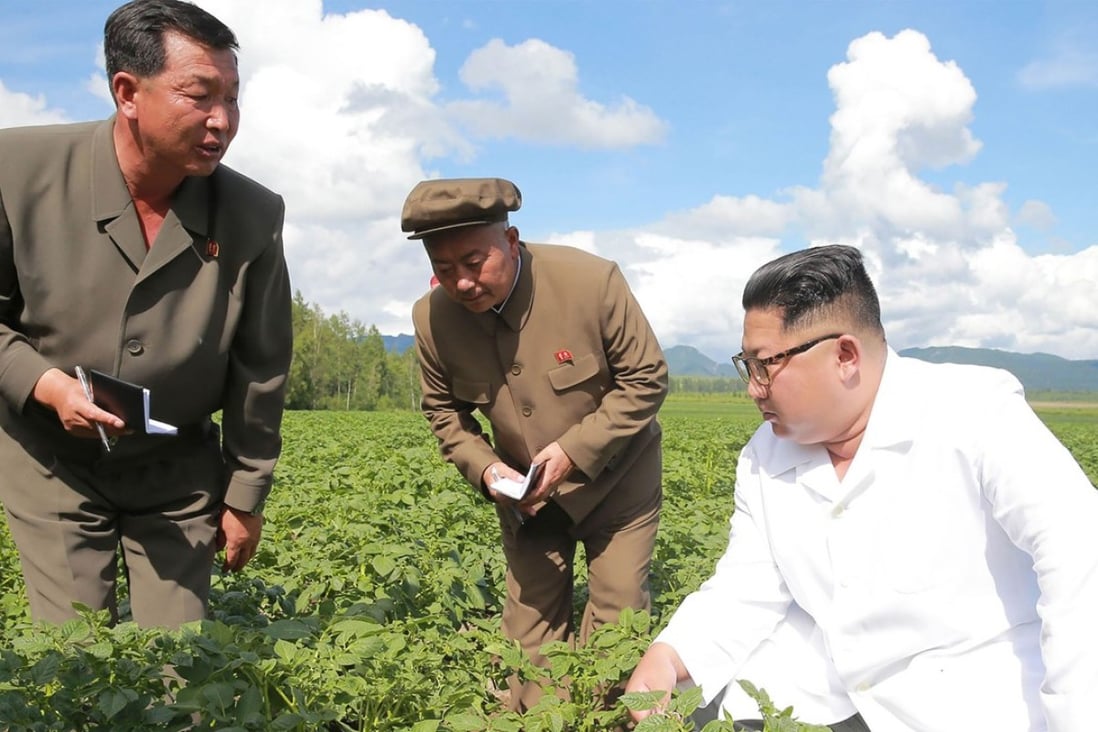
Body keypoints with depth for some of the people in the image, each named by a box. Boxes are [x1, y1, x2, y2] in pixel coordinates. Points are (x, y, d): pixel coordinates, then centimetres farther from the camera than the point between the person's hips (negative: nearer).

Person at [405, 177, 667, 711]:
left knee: (617, 621, 3)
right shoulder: (432, 318, -15)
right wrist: (483, 467, -16)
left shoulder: (593, 281, -27)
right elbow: (443, 409, 3)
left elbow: (646, 378, -16)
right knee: (530, 627, 6)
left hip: (615, 480, -2)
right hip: (524, 492, 3)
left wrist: (575, 451, -24)